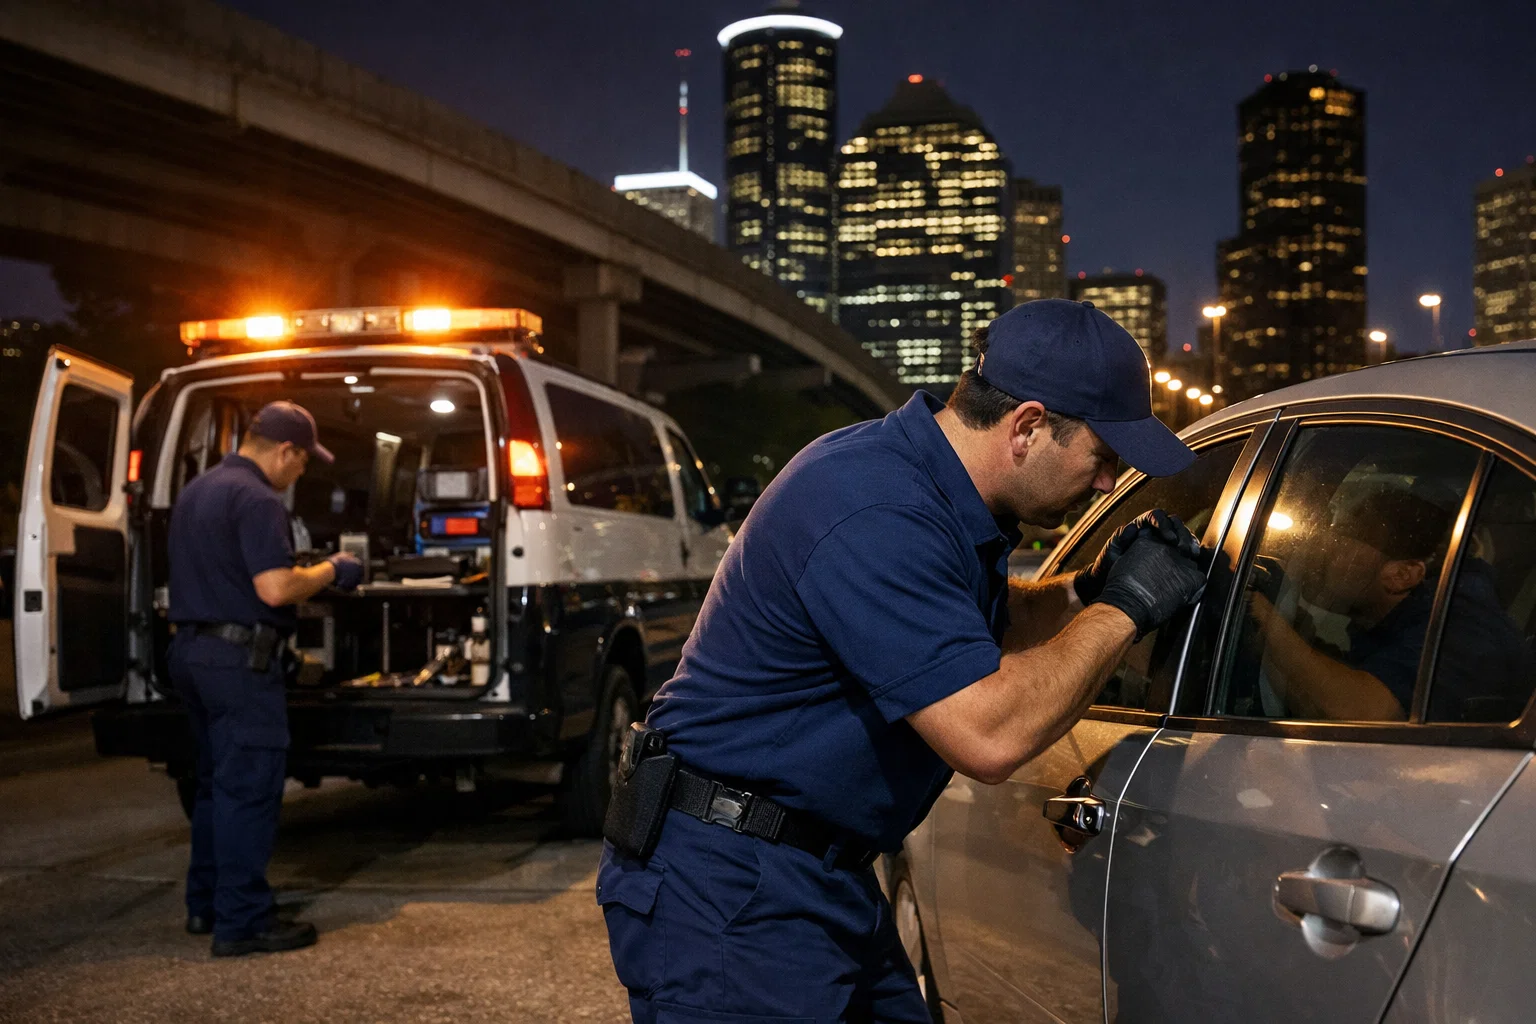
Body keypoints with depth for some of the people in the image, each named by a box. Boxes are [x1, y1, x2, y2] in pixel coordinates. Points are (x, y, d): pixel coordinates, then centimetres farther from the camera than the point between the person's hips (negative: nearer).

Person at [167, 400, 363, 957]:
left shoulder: (195, 491, 16)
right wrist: (332, 571, -8)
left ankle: (206, 904, 27)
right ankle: (242, 922, -1)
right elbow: (275, 588, -24)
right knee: (249, 788, -4)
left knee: (216, 782, 18)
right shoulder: (256, 499, -16)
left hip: (191, 649, 10)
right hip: (239, 657, -10)